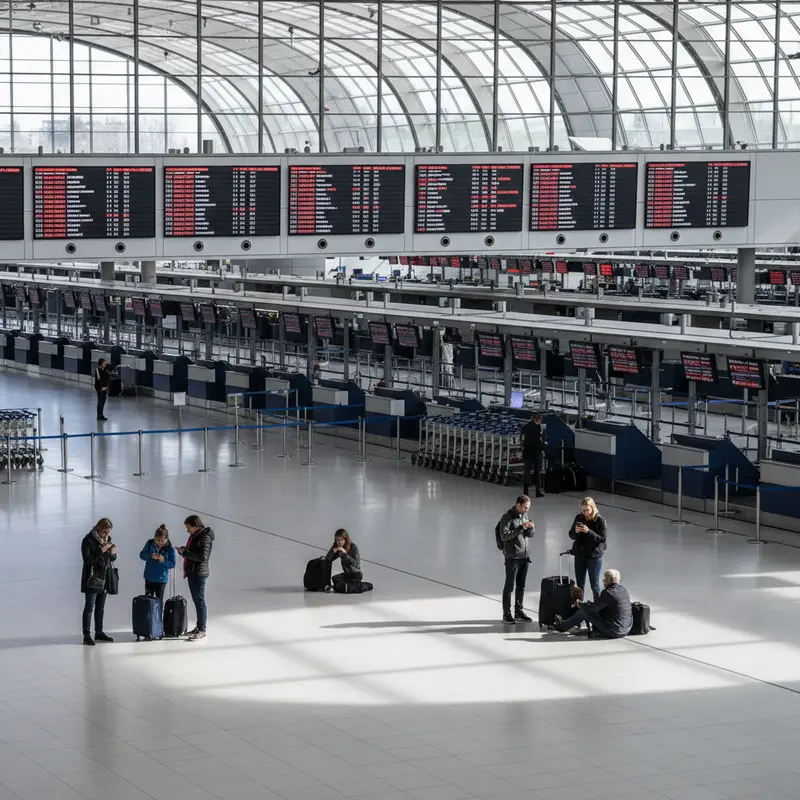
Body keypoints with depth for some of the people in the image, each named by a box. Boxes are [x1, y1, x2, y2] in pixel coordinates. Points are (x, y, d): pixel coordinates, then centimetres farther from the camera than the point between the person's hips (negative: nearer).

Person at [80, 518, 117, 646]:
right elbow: (87, 560, -21)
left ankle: (99, 632, 26)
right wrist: (101, 550, -27)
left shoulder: (108, 538, 7)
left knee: (100, 607, 16)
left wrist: (113, 553, -8)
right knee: (89, 607, -5)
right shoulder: (88, 540, -15)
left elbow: (112, 558, 15)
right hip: (92, 579, -7)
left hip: (104, 579, 7)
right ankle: (87, 635, -4)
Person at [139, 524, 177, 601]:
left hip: (161, 579, -3)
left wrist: (163, 560, -29)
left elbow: (172, 564, -12)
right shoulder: (150, 543, -6)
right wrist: (150, 556, -22)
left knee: (159, 601, 4)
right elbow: (142, 555, -2)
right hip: (149, 577, 3)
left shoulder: (170, 548, -14)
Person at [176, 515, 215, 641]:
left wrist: (185, 552, -20)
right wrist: (184, 550, 1)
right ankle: (199, 627, 26)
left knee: (200, 601, -5)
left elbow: (202, 557, -24)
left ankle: (202, 631, -1)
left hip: (199, 573, -10)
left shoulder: (205, 538, -17)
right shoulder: (195, 536, 12)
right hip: (192, 572, 10)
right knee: (196, 600, 16)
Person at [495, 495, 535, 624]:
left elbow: (530, 534, 15)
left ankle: (519, 611, 23)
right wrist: (521, 527, -22)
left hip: (525, 556, 7)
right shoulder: (507, 517, -11)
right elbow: (504, 536, -18)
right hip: (512, 557, -7)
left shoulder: (524, 515, 11)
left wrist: (530, 528, -9)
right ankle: (506, 613, 6)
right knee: (509, 586, -1)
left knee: (521, 586, 13)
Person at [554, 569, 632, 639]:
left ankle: (563, 626, 23)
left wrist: (580, 604, 8)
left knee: (584, 611, 6)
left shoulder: (608, 593, -18)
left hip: (613, 632, -8)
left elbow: (592, 608, -12)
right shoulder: (624, 590, 8)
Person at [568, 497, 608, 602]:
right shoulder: (579, 518, 1)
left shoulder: (599, 520, -12)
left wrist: (588, 531, -28)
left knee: (594, 585, 1)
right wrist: (576, 531, -18)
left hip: (594, 556, -4)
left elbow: (603, 538, -17)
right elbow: (571, 535, 6)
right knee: (579, 584, 13)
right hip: (579, 555, 4)